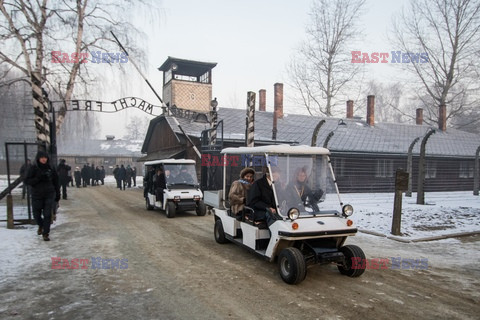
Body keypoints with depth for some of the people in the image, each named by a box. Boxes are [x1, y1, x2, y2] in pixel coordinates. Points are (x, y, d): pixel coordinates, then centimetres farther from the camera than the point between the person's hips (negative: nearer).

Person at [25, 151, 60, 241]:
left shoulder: (51, 168, 2)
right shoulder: (33, 168, -2)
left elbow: (56, 182, 9)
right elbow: (27, 180, -5)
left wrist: (58, 194, 10)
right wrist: (39, 178, -21)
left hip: (49, 195, 0)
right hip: (37, 195, 0)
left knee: (47, 214, -5)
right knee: (36, 214, 8)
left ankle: (46, 234, 5)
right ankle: (41, 225, 40)